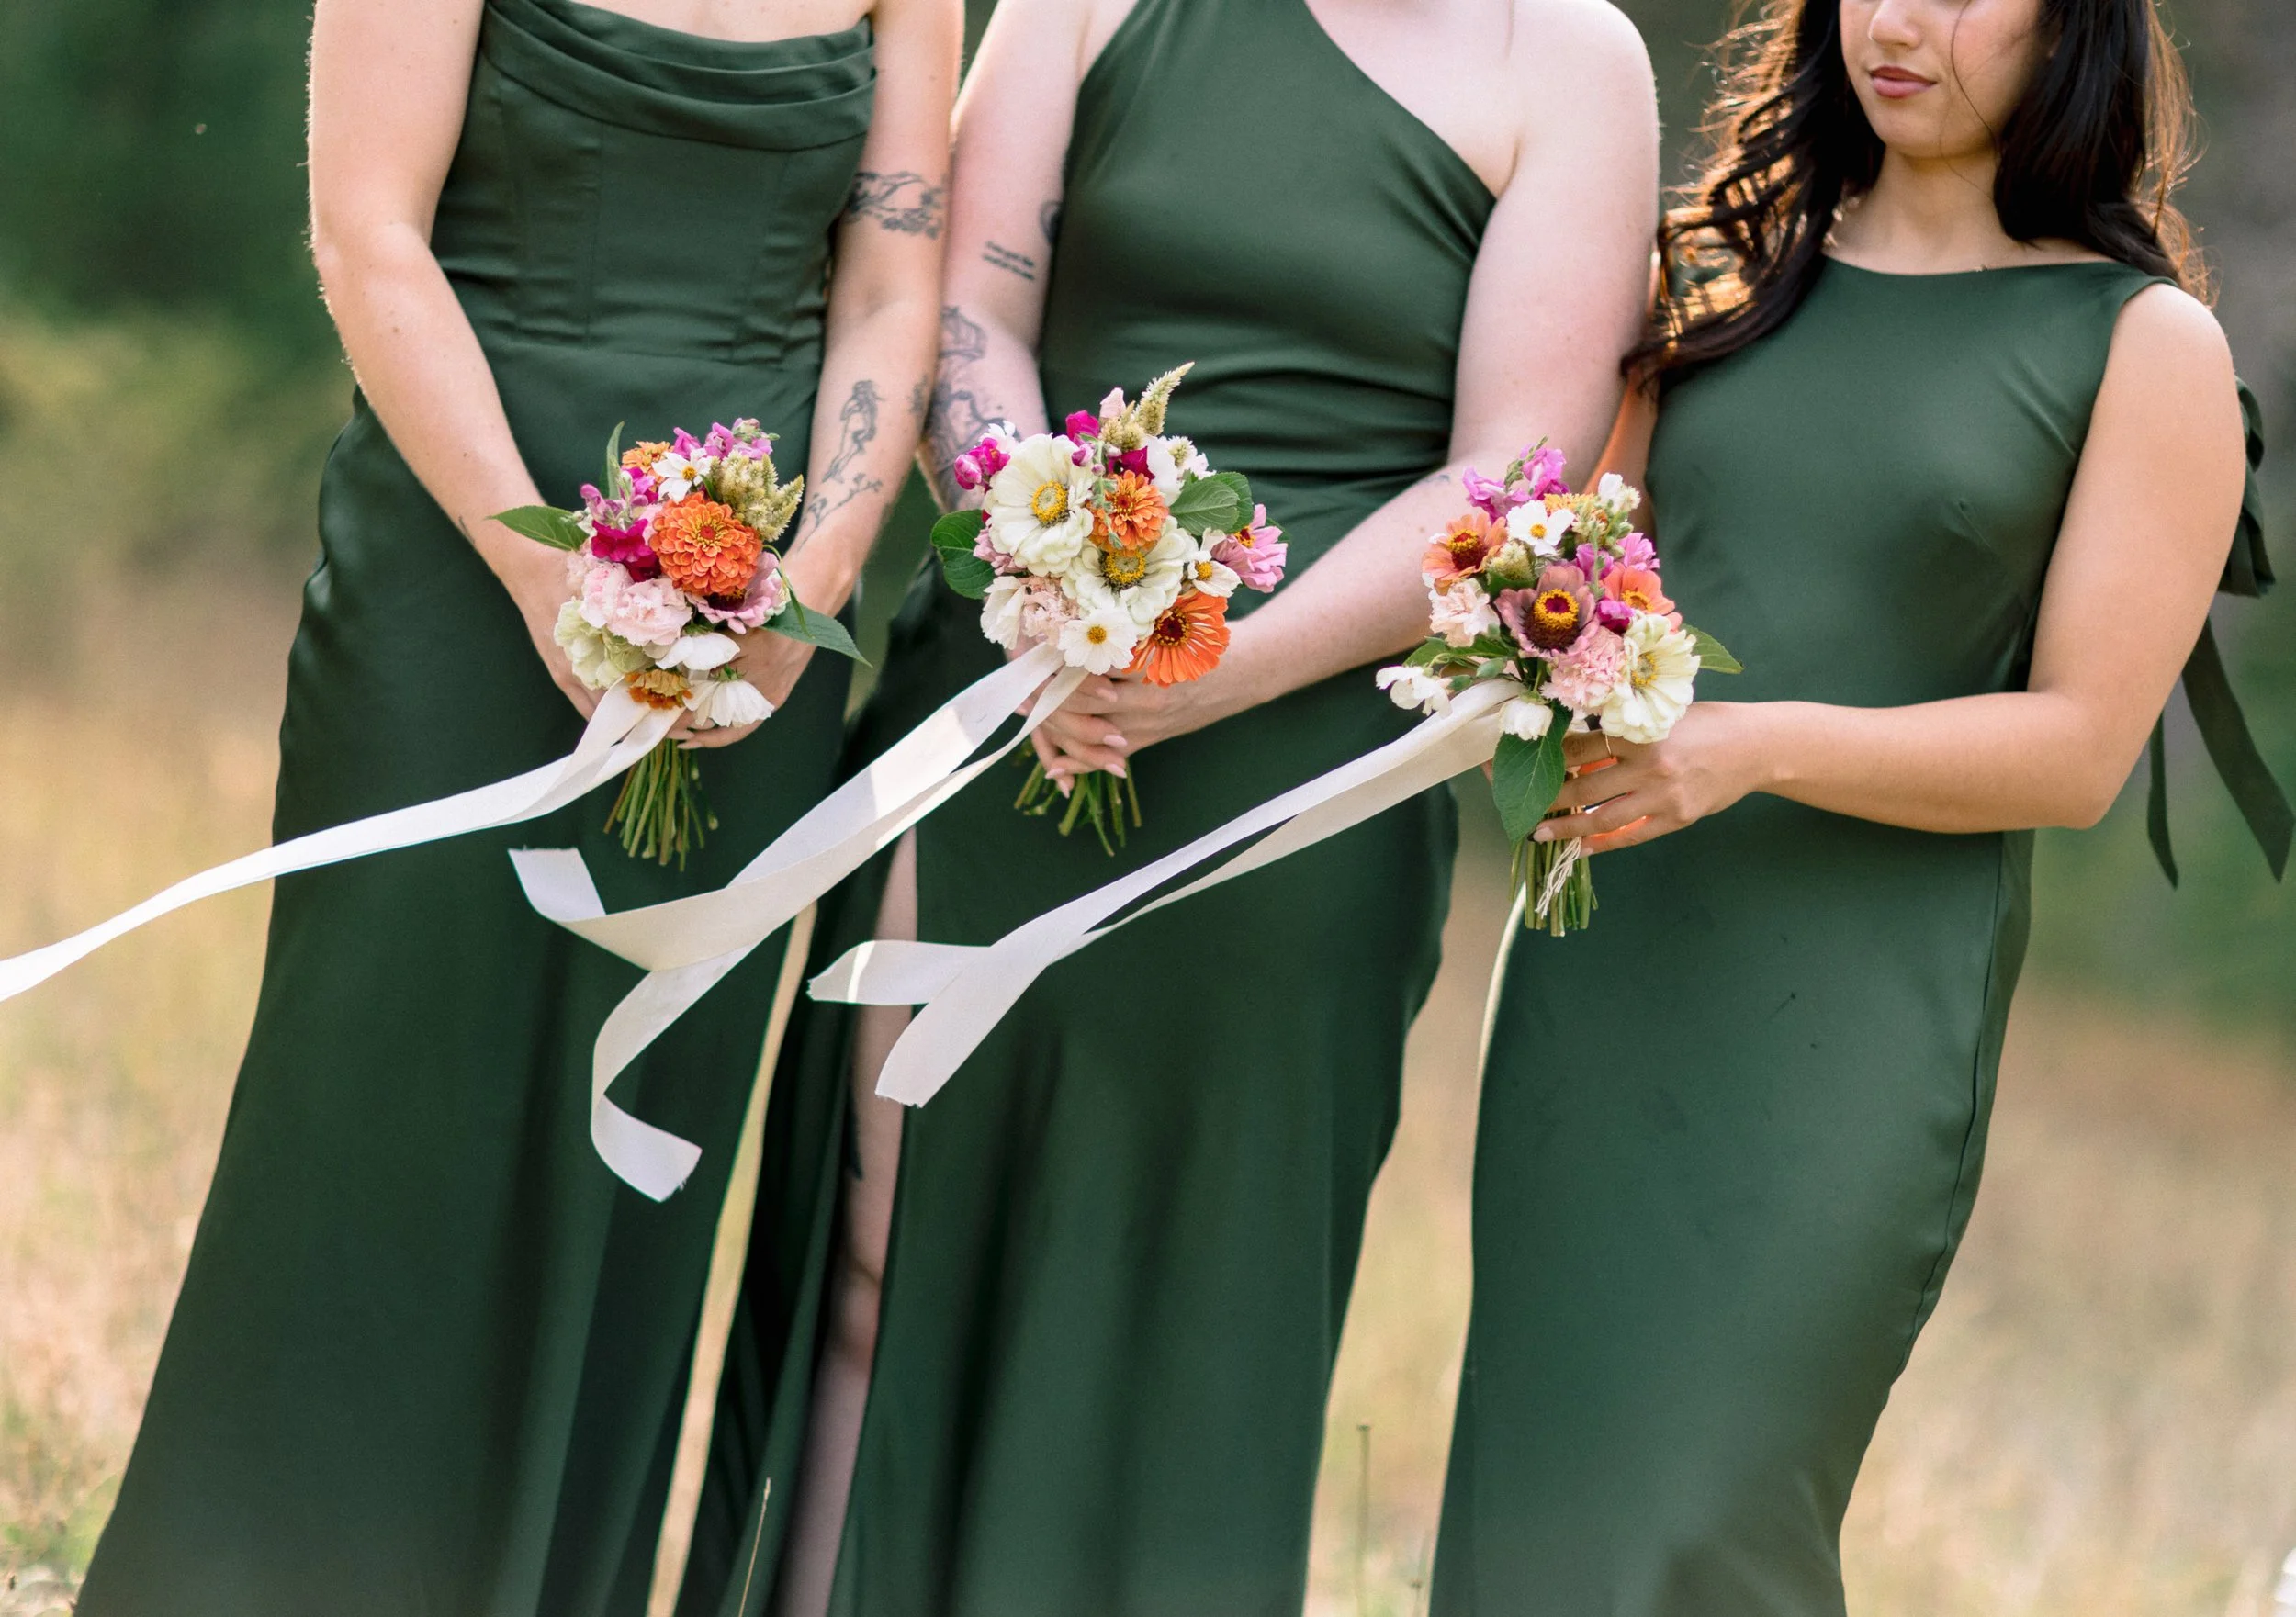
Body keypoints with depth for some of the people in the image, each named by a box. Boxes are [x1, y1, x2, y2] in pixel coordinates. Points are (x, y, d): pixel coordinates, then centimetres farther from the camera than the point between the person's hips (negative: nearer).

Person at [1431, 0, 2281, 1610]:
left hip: (1854, 1023, -4)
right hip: (1602, 975, 5)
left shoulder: (2148, 345, 0)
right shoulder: (1725, 276, 13)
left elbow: (2079, 748, -6)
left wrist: (1754, 748, -19)